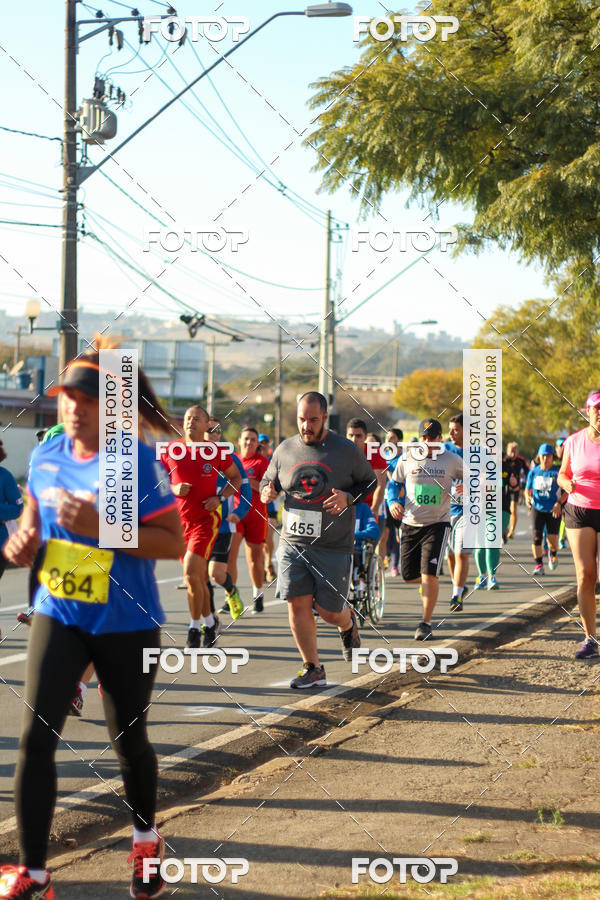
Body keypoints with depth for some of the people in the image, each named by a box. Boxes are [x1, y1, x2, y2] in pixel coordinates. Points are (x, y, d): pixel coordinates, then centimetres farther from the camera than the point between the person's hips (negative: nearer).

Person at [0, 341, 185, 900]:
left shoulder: (138, 463, -16)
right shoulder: (46, 456, 1)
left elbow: (173, 542, -18)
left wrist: (100, 527, -29)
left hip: (125, 625, -3)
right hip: (58, 617, 4)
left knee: (128, 739, 13)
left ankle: (146, 840, 41)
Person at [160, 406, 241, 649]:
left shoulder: (217, 452, -3)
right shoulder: (170, 450, 1)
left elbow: (235, 477, 10)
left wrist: (220, 498, -6)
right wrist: (174, 489, -10)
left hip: (207, 519, -4)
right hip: (180, 520, 4)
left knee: (191, 575, -16)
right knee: (198, 578, 13)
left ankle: (195, 627, -3)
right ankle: (210, 622, 32)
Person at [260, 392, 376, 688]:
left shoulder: (347, 450, -3)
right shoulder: (284, 450, 5)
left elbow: (370, 482, 8)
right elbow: (268, 481, 19)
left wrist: (348, 498, -12)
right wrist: (267, 492, -6)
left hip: (333, 546, -2)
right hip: (293, 542, 3)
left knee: (329, 610, 0)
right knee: (297, 604, -5)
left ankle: (348, 624, 38)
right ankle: (312, 669, 9)